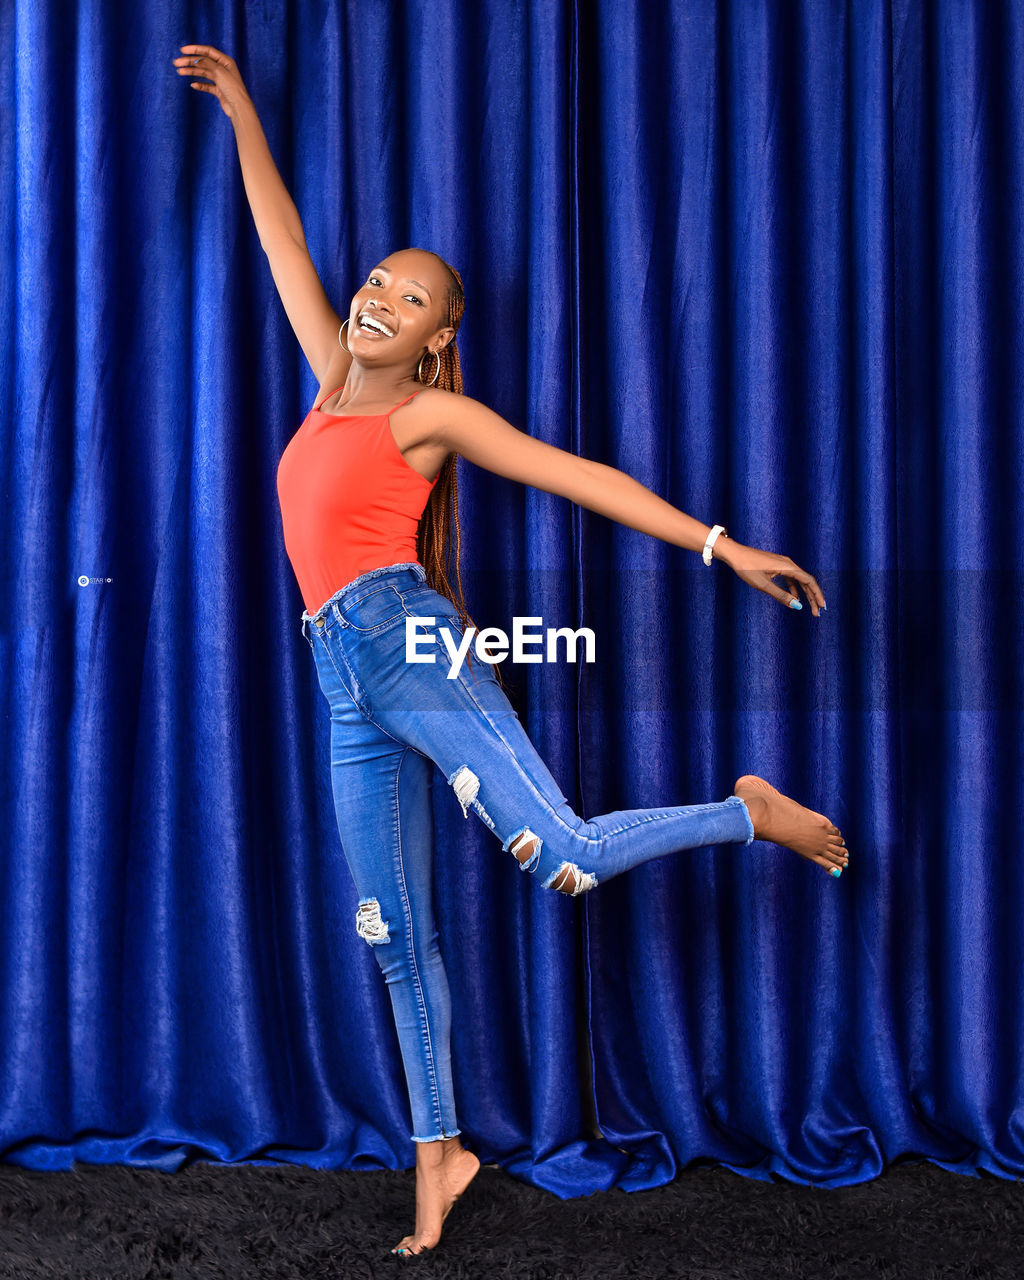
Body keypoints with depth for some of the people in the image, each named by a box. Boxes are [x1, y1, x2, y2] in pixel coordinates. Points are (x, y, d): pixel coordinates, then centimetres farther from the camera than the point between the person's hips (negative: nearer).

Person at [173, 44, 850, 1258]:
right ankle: (439, 1150, 21)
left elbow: (579, 476, 0)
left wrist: (722, 545, -5)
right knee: (397, 938, 9)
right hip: (349, 694, 6)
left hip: (409, 647, -6)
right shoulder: (333, 382, 19)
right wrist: (241, 113, 29)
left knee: (562, 856, -21)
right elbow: (283, 241, 26)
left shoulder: (434, 410, 3)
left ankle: (752, 812, 2)